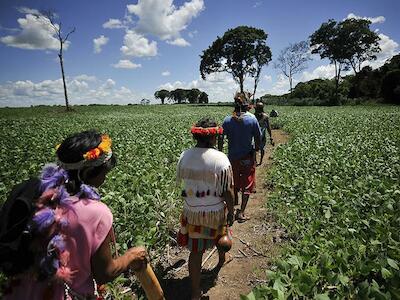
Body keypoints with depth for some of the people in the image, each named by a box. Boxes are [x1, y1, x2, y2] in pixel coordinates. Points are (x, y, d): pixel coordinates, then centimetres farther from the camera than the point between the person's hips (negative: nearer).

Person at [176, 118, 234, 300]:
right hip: (215, 211, -1)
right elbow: (228, 191, -17)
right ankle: (221, 260, 60)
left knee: (195, 251, 12)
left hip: (191, 211, 1)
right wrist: (231, 212, -2)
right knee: (219, 236, 30)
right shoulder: (221, 159, -22)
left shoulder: (184, 156, -11)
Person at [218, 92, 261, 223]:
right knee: (247, 184, 8)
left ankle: (234, 203, 44)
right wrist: (256, 149, 12)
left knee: (234, 182, 23)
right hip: (248, 157, -2)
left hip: (232, 157, 3)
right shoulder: (252, 119, -11)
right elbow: (257, 138, -5)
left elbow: (221, 138, -6)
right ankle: (241, 213, 7)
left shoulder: (227, 120, -7)